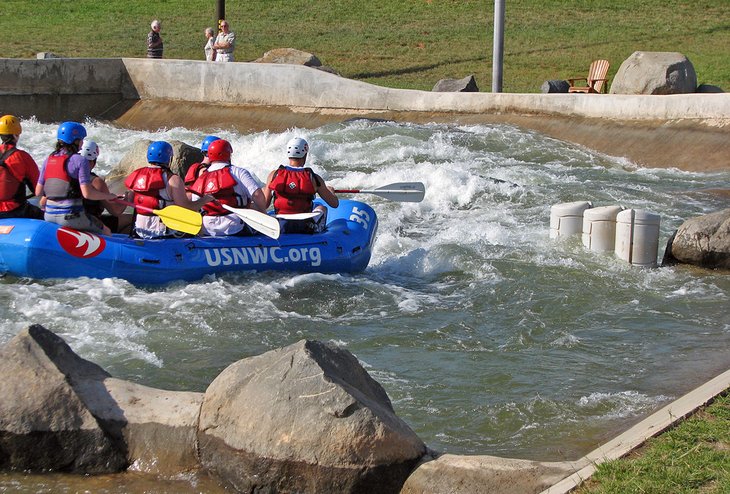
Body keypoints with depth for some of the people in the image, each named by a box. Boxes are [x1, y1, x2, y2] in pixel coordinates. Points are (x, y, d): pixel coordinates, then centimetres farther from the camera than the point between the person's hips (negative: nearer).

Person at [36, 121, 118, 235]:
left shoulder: (48, 160, 8)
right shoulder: (79, 161, -10)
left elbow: (38, 192, 9)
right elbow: (87, 193, -17)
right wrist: (108, 196, 0)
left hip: (49, 216, 7)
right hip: (70, 216, -7)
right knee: (106, 232, 12)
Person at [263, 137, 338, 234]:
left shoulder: (274, 175, -5)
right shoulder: (313, 178, -8)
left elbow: (265, 205, 0)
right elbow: (335, 204, 1)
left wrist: (264, 190, 23)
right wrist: (330, 191, 25)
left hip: (279, 228, 1)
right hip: (306, 229, -1)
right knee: (321, 208, 31)